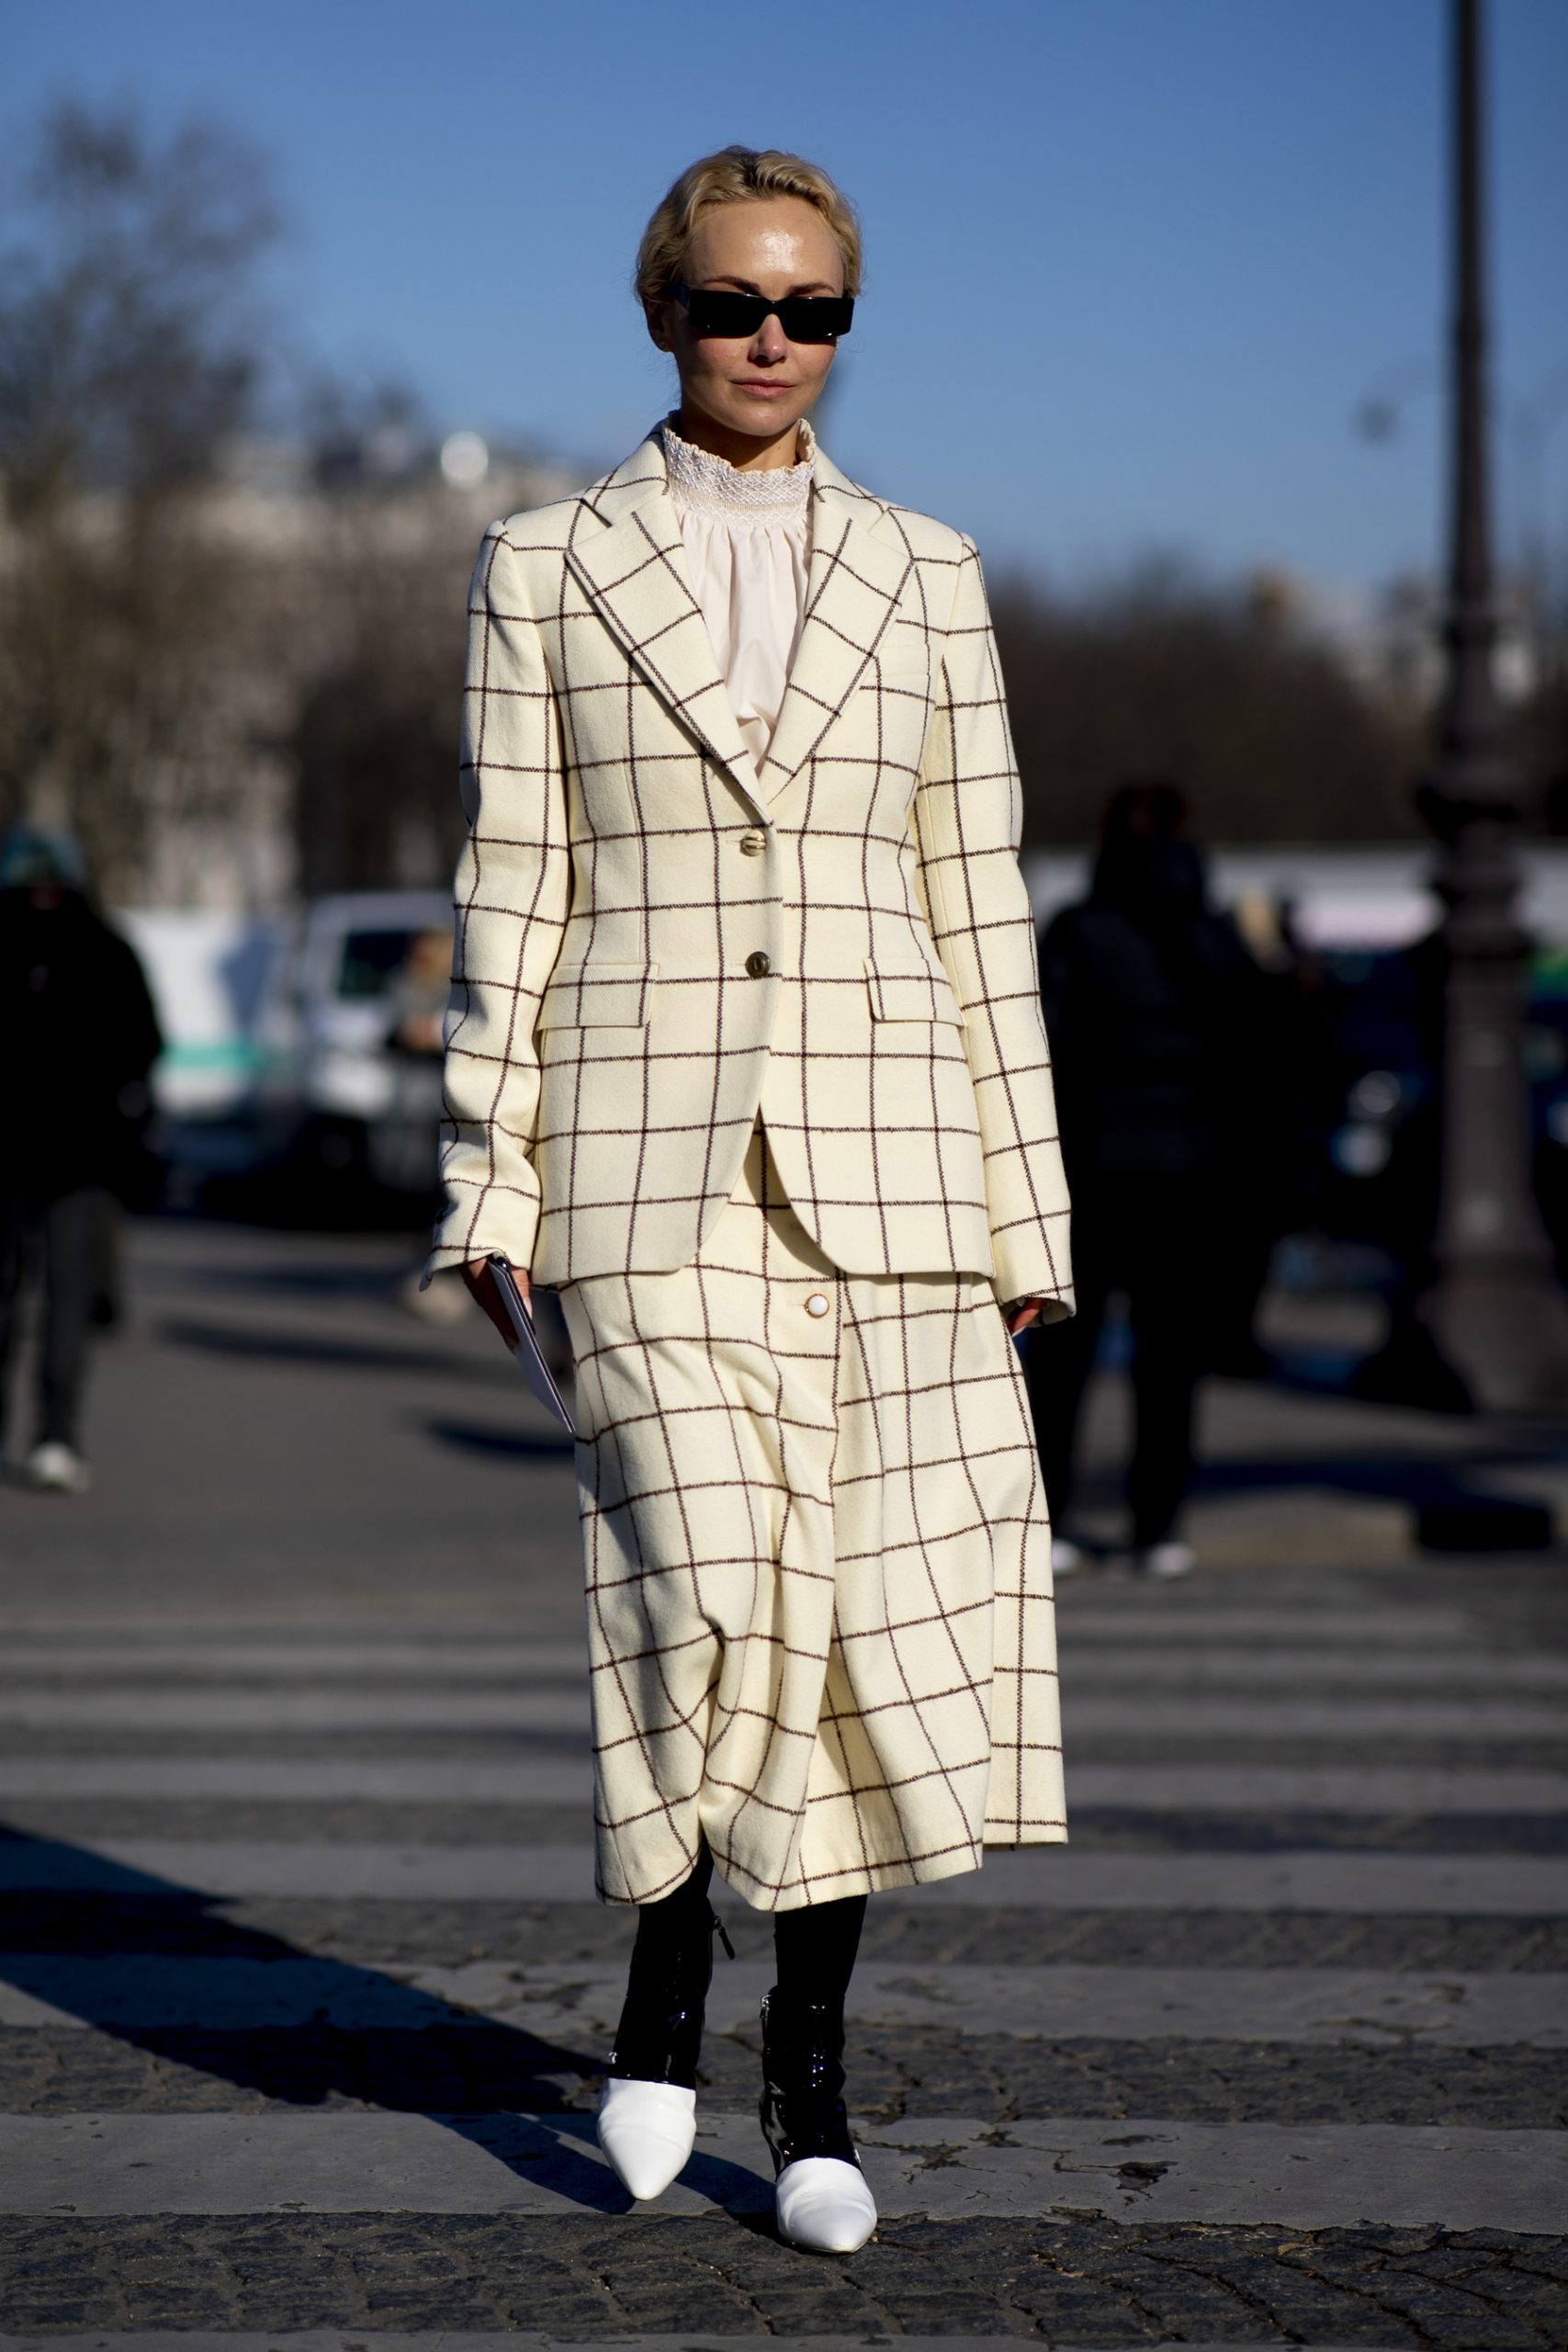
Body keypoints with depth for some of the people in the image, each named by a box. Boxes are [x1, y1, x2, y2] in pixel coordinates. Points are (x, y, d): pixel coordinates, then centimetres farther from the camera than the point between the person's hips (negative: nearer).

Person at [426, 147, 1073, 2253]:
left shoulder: (923, 577, 11)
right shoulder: (547, 570, 7)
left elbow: (978, 907, 10)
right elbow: (513, 896, 5)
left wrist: (1022, 1204, 6)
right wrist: (490, 1183, 0)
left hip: (879, 1147, 2)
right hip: (651, 1145, -2)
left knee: (881, 1598, 0)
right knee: (707, 1584, -14)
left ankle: (811, 2069, 14)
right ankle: (671, 1980, 13)